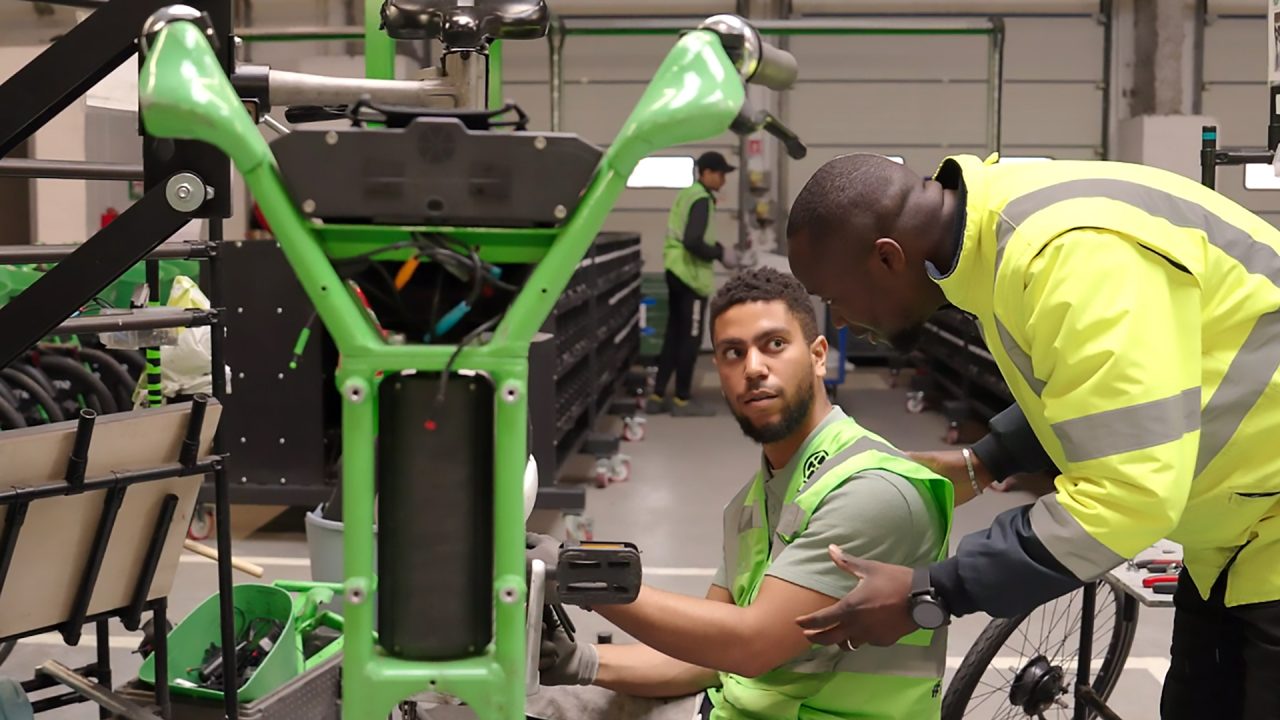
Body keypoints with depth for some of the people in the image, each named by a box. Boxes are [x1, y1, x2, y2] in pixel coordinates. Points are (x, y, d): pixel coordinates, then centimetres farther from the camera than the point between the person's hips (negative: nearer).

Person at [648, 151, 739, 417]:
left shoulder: (687, 194, 14)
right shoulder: (701, 199, -16)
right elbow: (692, 242, -25)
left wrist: (716, 248, 11)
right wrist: (720, 254, -12)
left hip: (676, 272, 9)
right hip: (691, 276, -9)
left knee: (674, 336, 13)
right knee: (690, 339, -1)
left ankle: (657, 396, 15)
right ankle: (682, 400, 5)